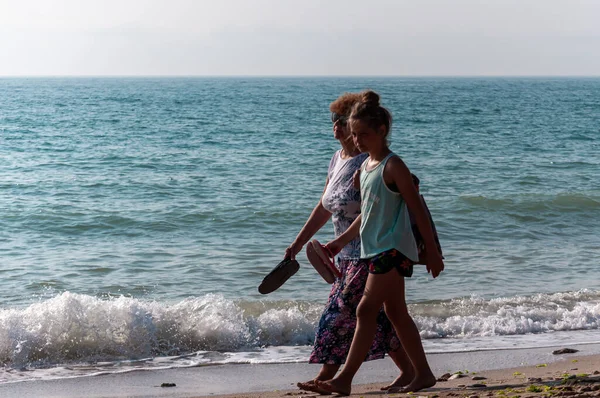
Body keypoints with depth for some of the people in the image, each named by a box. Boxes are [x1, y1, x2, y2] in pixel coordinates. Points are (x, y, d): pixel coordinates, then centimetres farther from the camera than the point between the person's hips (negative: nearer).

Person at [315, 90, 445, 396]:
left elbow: (417, 210, -12)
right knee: (396, 313, 13)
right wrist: (341, 240, 19)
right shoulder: (366, 166, 12)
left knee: (366, 310, -11)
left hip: (393, 250, -9)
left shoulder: (393, 166, -14)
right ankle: (423, 373, 21)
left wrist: (432, 252, -10)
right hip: (377, 250, 9)